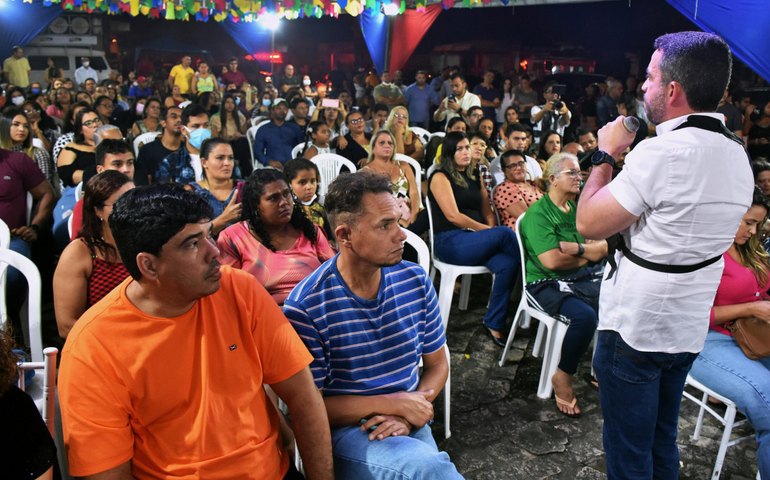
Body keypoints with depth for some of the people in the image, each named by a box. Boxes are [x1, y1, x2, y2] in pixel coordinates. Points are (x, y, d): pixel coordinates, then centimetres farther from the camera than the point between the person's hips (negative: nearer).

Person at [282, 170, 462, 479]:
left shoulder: (416, 281, -3)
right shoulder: (305, 307, -17)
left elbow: (437, 364, 8)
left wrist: (406, 414, -9)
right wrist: (392, 403, -14)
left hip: (409, 426, 6)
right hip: (344, 431, -6)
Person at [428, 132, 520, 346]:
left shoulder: (475, 178, 21)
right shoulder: (440, 177, 0)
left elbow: (488, 213, 19)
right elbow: (453, 216, -10)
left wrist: (491, 230, -4)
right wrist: (488, 231, -9)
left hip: (476, 240, 6)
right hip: (451, 242, -6)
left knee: (507, 264, -27)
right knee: (505, 233, -29)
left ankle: (494, 323, -18)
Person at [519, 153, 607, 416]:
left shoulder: (578, 208, 15)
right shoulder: (538, 213, -9)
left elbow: (603, 247, 7)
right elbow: (552, 260, -20)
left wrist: (576, 248, -13)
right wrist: (586, 255, -2)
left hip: (586, 277, 7)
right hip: (549, 283, -7)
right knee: (585, 316, -32)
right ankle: (563, 377, -8)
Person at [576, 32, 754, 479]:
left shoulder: (663, 151, -23)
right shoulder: (738, 155, 5)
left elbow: (588, 223, -19)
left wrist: (605, 154, -7)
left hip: (634, 327, -8)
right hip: (690, 327, 8)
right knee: (664, 440, 24)